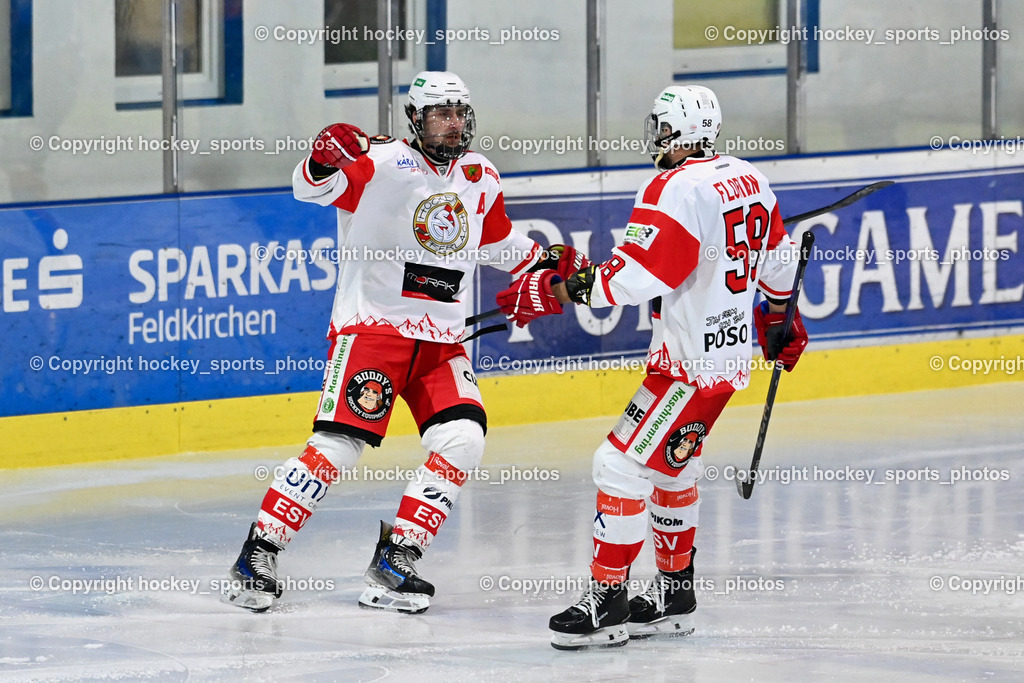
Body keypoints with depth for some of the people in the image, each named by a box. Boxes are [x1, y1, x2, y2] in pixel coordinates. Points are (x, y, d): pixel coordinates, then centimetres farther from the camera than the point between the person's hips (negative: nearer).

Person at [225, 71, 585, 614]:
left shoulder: (479, 178, 11)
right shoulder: (381, 163, -9)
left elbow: (498, 243, 28)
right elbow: (310, 188, -19)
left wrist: (550, 264, 18)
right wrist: (324, 160, -40)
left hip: (441, 340, 6)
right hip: (372, 325, -6)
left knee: (463, 438, -12)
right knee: (339, 442, -16)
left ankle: (396, 558, -4)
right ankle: (259, 554, -8)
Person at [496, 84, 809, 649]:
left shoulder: (675, 190, -21)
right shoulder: (748, 180, 7)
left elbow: (634, 276, -27)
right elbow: (777, 258, 21)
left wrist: (559, 291, -22)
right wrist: (779, 318, 37)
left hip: (691, 363, -10)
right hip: (730, 352, 10)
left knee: (623, 465, -7)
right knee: (670, 466, 22)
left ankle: (607, 600, -5)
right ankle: (674, 592, 30)